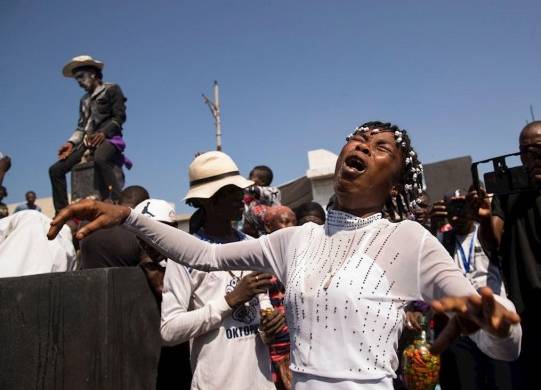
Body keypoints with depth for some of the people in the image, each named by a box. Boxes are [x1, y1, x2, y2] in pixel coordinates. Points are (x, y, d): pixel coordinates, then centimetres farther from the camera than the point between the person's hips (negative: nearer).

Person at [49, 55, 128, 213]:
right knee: (55, 169, -4)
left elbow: (120, 116, -5)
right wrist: (71, 143, 1)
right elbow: (81, 126, 20)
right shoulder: (84, 100, 26)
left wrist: (103, 133, -19)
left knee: (100, 160, -41)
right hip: (87, 141, 7)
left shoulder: (112, 89, 7)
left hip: (108, 137, -7)